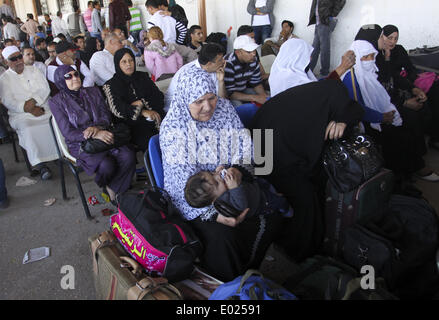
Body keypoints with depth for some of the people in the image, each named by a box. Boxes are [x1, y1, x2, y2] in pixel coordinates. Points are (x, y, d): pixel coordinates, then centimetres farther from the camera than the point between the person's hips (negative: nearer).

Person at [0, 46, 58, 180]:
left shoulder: (33, 70, 15)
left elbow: (45, 88, 4)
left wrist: (33, 101, -14)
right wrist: (27, 109, -17)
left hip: (42, 107, 2)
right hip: (20, 114, -2)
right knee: (27, 129, -34)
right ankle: (40, 164, -32)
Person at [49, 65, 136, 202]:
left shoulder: (93, 92, 11)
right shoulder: (57, 102, -1)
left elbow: (106, 116, 7)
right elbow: (68, 133, -9)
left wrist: (96, 127, -17)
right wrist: (95, 135, -23)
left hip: (102, 135, 4)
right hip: (80, 144, -4)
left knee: (129, 156, -25)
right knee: (107, 164, -32)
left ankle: (112, 188, -3)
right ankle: (103, 185, 4)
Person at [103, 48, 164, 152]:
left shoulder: (142, 76, 20)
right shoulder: (111, 85, 8)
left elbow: (159, 96, 13)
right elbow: (118, 110, -6)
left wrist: (142, 103, -4)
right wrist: (142, 112, -12)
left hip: (154, 117, 4)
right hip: (132, 123, -4)